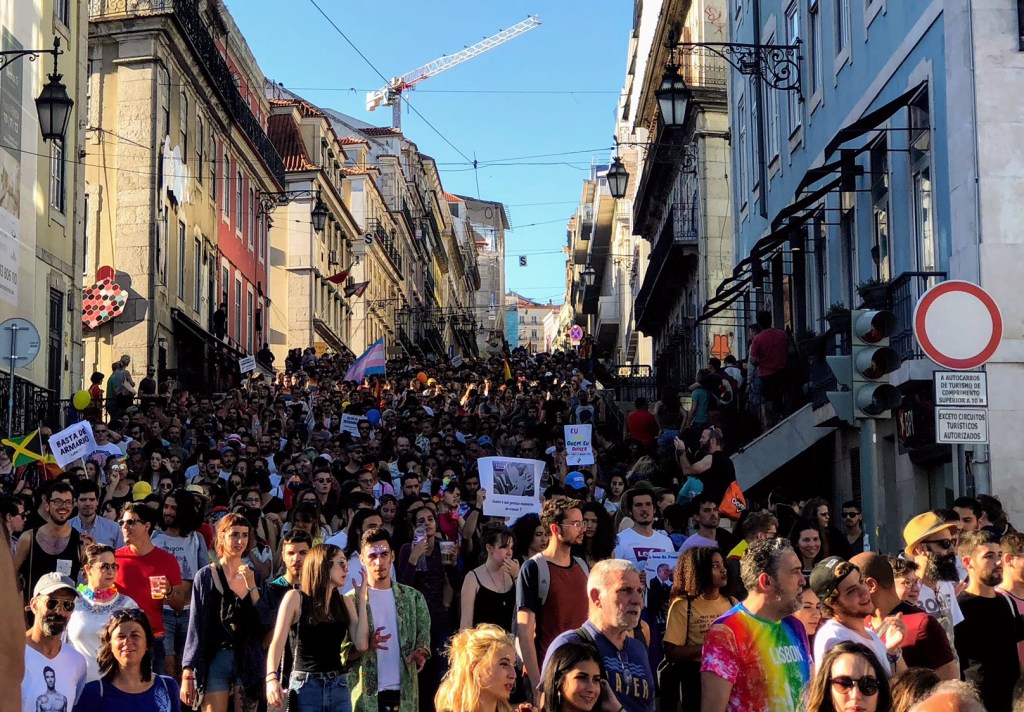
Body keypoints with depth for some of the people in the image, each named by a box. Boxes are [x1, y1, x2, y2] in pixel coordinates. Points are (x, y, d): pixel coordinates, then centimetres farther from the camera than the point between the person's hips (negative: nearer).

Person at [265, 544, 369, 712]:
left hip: (338, 687, 4)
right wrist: (272, 678, -25)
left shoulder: (345, 603, 10)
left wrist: (361, 599, 4)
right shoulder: (296, 598, -2)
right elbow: (278, 642, -9)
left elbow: (361, 645, -1)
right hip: (304, 686, -4)